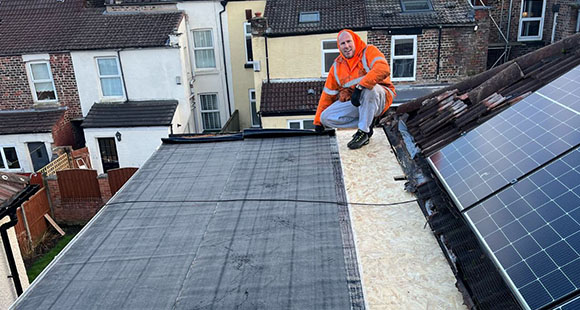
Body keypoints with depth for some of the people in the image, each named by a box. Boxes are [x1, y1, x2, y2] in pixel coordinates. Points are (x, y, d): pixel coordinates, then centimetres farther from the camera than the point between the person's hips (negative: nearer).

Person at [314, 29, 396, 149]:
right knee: (326, 117, -12)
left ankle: (364, 131, -25)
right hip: (353, 103, 5)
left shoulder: (369, 51, -6)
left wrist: (360, 87, -38)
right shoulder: (337, 66, 9)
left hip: (379, 98, -5)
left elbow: (383, 69, -28)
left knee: (369, 87, -38)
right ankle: (368, 123, -4)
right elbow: (327, 95, 12)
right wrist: (318, 121, 13)